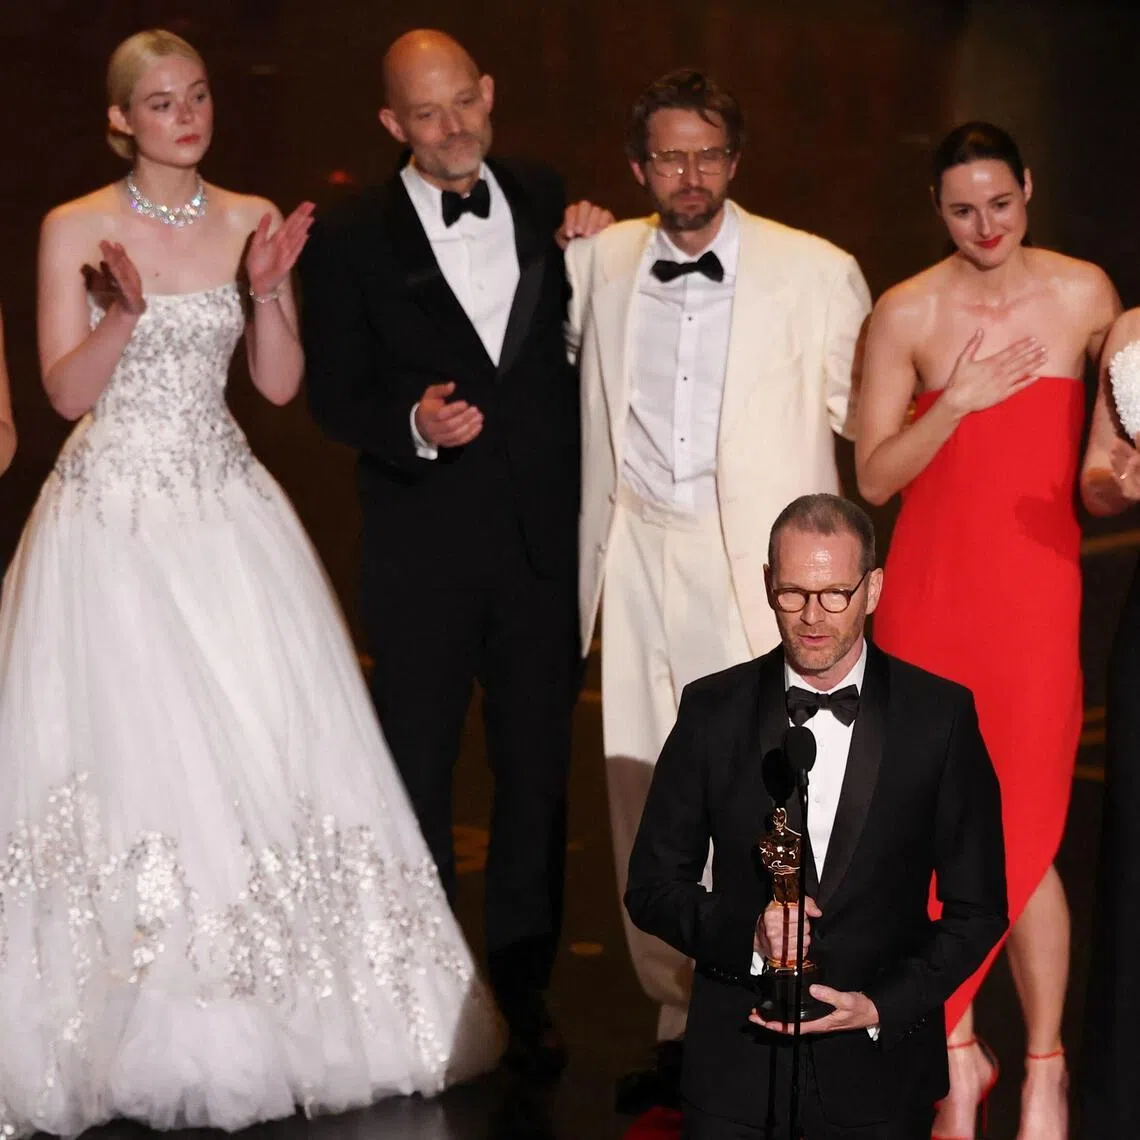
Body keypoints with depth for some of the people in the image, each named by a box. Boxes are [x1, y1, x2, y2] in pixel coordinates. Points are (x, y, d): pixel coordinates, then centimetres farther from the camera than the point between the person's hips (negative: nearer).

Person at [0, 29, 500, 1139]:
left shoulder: (251, 222, 7)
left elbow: (280, 383, 5)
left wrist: (267, 290, -11)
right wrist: (125, 309, -20)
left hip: (225, 512, 3)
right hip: (111, 518, -3)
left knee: (262, 749, -1)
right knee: (126, 748, -4)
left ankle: (266, 1015, 13)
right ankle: (139, 1033, 8)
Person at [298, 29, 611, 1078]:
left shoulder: (545, 201, 5)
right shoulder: (353, 240, -4)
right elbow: (334, 393, -2)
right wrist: (415, 428, -20)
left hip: (543, 534, 2)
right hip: (422, 547, -2)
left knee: (538, 769, 10)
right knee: (417, 769, 9)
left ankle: (524, 984, 24)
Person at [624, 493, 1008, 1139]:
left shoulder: (941, 715, -6)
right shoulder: (714, 709, -3)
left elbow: (977, 908, -1)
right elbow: (652, 885, 1)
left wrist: (882, 1006, -13)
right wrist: (746, 933, -16)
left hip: (879, 1070, 0)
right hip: (736, 1068, 1)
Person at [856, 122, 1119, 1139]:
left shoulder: (1085, 293, 2)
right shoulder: (906, 313, 0)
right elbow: (874, 476, 0)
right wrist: (957, 402, -13)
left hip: (1037, 587, -1)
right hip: (929, 590, 1)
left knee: (1022, 834, -4)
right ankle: (960, 1052, 22)